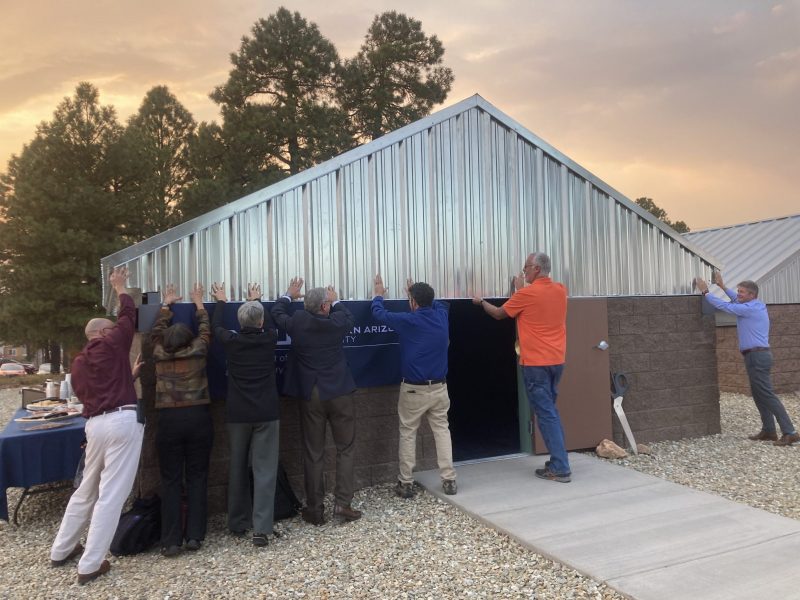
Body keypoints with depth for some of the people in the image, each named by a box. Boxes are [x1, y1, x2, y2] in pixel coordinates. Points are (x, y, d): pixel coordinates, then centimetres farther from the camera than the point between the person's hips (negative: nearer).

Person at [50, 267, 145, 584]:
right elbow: (128, 315, 9)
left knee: (87, 490, 23)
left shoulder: (78, 362, 18)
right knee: (111, 494, -2)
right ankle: (90, 566, 3)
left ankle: (61, 551, 36)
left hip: (94, 424, 7)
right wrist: (120, 287, 25)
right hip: (122, 420, -7)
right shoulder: (111, 343, 0)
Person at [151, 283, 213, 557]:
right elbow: (205, 328, 18)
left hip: (169, 419, 1)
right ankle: (194, 536, 7)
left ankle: (171, 541, 5)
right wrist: (198, 303, 33)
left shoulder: (159, 354, 4)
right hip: (198, 417, 0)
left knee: (170, 480, 5)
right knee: (197, 477, 7)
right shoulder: (198, 351, 1)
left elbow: (158, 330, 23)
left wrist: (166, 304, 37)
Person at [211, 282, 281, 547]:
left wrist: (221, 301, 34)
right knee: (265, 469, -1)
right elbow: (269, 324, 21)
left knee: (237, 468, 15)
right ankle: (261, 528, -8)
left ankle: (237, 522, 25)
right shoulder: (269, 339, -3)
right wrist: (257, 300, 36)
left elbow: (216, 327, 18)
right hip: (267, 413, -1)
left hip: (237, 414, 1)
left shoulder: (231, 341, -4)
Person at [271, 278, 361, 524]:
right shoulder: (336, 323, -8)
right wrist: (336, 301, 31)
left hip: (310, 396, 1)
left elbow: (277, 313, 14)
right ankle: (342, 503, 7)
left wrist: (288, 295, 31)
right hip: (339, 393, -1)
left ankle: (315, 509, 14)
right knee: (346, 449, 11)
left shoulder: (297, 323, -7)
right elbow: (349, 317, 16)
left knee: (313, 453, 8)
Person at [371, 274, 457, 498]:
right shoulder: (442, 315, -2)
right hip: (439, 388, 4)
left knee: (407, 434, 8)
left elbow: (379, 313, 2)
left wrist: (378, 294, 23)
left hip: (413, 390, -3)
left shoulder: (407, 321, -14)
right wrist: (417, 292, 38)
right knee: (442, 430, 10)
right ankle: (449, 480, 10)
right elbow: (437, 303, 24)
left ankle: (406, 483, 13)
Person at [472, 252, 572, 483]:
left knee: (546, 414, -3)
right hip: (556, 360, 7)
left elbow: (499, 314, 3)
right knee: (550, 410, 17)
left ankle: (560, 469, -1)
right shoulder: (561, 290, 6)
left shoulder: (526, 294, -12)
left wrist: (481, 302, 20)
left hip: (536, 363, -7)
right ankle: (558, 461, 21)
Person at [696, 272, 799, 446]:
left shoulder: (750, 309, -13)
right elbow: (737, 301, 33)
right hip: (757, 356, 10)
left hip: (757, 356, -10)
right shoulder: (756, 306, 15)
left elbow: (723, 306, -12)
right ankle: (768, 431, 16)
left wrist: (705, 292, -2)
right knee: (759, 395, 13)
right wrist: (723, 286, 32)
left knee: (767, 395, -10)